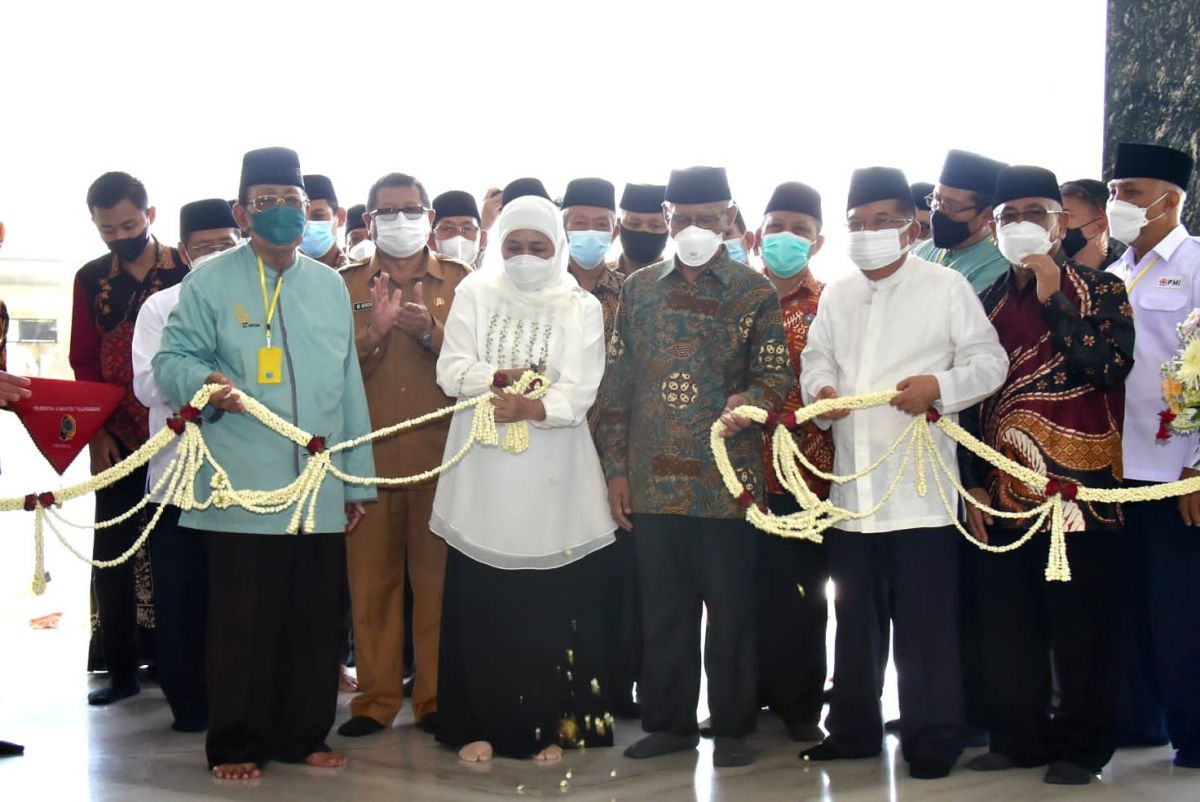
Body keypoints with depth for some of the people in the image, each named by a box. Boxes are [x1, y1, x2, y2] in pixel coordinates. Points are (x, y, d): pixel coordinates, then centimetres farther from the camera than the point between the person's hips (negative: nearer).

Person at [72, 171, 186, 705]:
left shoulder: (188, 272, -3)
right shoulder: (91, 279, 7)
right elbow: (84, 363, 7)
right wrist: (96, 433, -2)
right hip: (117, 437, 3)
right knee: (113, 552, 4)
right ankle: (121, 668, 12)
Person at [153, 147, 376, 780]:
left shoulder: (330, 286, 14)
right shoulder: (210, 281, 2)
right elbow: (172, 360, -1)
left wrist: (357, 478, 16)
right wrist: (206, 381, -24)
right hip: (242, 490, -4)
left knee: (317, 620, 8)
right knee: (242, 622, 2)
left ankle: (303, 734, 23)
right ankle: (235, 744, 15)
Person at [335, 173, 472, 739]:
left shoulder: (459, 281, 10)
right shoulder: (345, 285, 12)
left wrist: (430, 330, -13)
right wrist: (374, 331, -13)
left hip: (441, 453, -1)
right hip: (368, 454, 1)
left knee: (437, 579, 1)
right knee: (371, 578, 2)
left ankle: (435, 698, 11)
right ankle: (376, 698, 12)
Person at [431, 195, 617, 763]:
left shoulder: (581, 308, 3)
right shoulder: (475, 293, 7)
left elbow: (579, 395, -7)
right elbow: (451, 370, -1)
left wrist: (530, 408, -25)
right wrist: (499, 377, -19)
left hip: (552, 480, -1)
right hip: (483, 473, 1)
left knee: (553, 607, 0)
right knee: (480, 604, 3)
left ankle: (551, 726, 13)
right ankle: (479, 724, 15)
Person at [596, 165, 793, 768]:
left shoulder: (755, 292, 2)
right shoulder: (639, 289, 10)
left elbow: (775, 376, 0)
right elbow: (618, 384, 10)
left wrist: (749, 400, -23)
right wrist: (615, 468, 5)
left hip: (726, 480, -2)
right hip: (653, 480, 3)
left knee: (731, 610, 4)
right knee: (662, 609, 9)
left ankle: (732, 726, 17)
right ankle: (668, 721, 22)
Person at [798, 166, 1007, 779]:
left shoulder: (946, 288, -1)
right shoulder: (837, 296, 16)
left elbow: (989, 360, -3)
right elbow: (816, 356, 20)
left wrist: (940, 387, -21)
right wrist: (821, 388, -3)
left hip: (918, 487, -5)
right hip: (850, 487, 5)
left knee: (926, 623, -1)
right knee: (855, 617, 14)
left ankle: (932, 740, 11)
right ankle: (853, 729, 26)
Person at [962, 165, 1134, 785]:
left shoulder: (1101, 291, 2)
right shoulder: (987, 303, 12)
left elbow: (1109, 367, -16)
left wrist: (1052, 298, -15)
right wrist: (974, 487, 7)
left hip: (1079, 489, -4)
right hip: (1004, 495, 4)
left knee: (1081, 628, 1)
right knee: (1008, 628, 8)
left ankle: (1082, 746, 13)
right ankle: (1018, 738, 21)